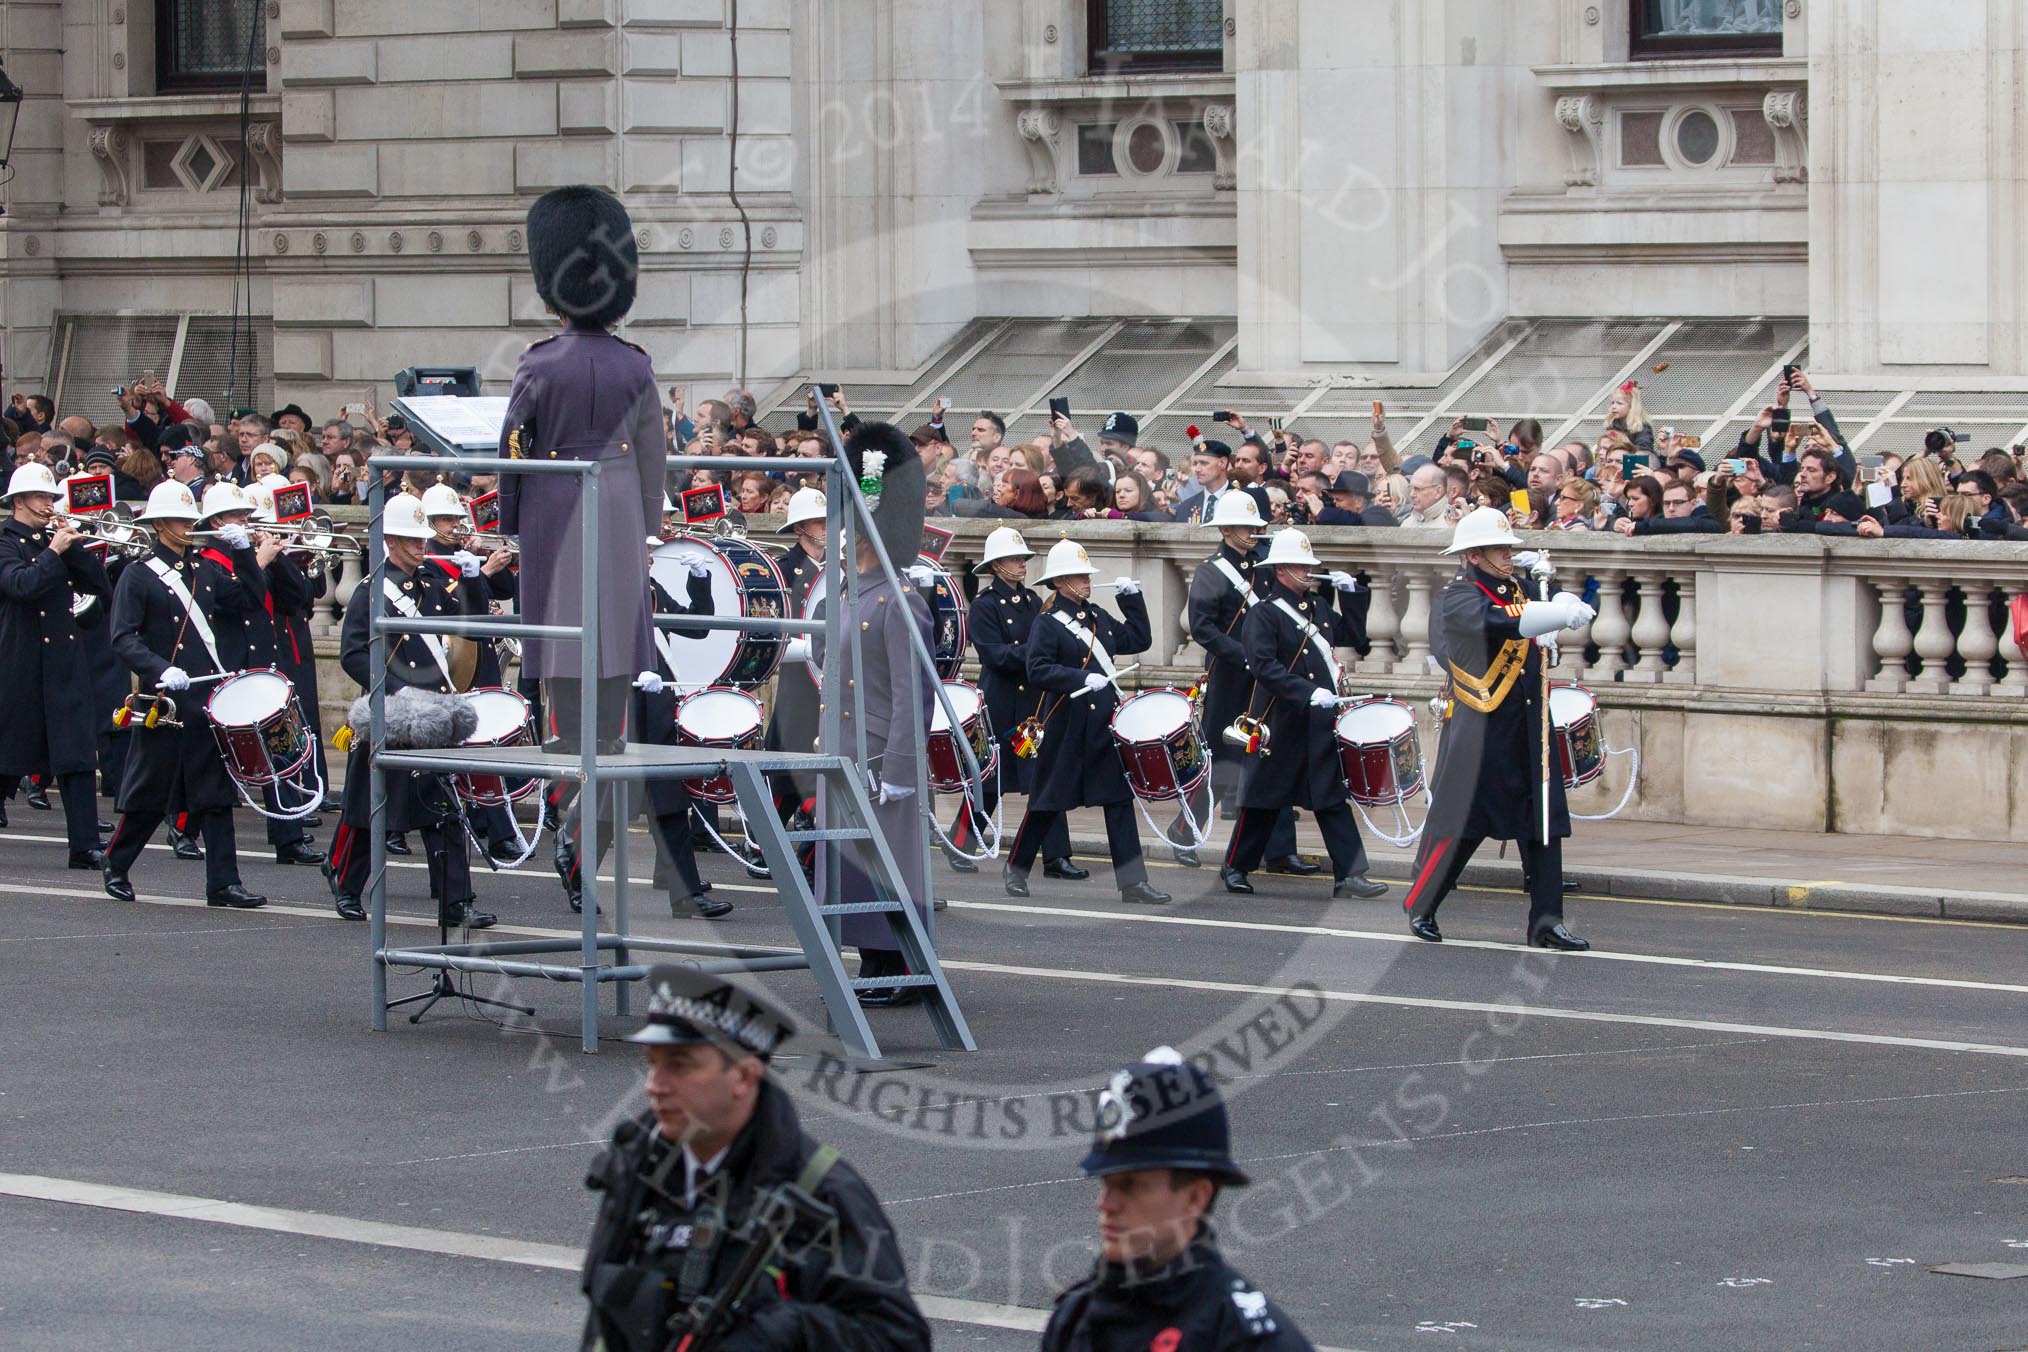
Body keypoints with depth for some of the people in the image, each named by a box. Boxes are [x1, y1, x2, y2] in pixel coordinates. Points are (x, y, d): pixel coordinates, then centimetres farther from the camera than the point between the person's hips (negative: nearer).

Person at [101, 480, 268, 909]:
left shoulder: (206, 569, 14)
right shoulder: (139, 576, -4)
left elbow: (251, 600, 12)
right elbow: (123, 640, -10)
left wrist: (244, 552, 2)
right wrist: (161, 670, -24)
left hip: (212, 697, 5)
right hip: (166, 700, -5)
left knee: (217, 793, 1)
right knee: (149, 793, 4)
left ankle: (223, 884, 0)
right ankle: (116, 867, 23)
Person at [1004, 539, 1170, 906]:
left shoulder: (1098, 618, 14)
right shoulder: (1047, 623, -8)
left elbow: (1139, 640, 20)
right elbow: (1038, 670, -17)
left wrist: (1132, 598, 12)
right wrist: (1083, 679, -25)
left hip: (1105, 726, 6)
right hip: (1067, 730, -6)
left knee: (1120, 800, 0)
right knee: (1049, 800, 5)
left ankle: (1133, 882, -2)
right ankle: (1016, 868, 23)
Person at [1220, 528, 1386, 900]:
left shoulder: (1319, 606, 12)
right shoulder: (1263, 614, -10)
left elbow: (1354, 634, 23)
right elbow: (1264, 666, -20)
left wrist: (1352, 592, 9)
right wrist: (1308, 693, -28)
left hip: (1322, 721, 6)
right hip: (1283, 724, -6)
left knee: (1334, 797, 2)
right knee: (1266, 798, 4)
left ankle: (1349, 876, 0)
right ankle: (1235, 867, 18)